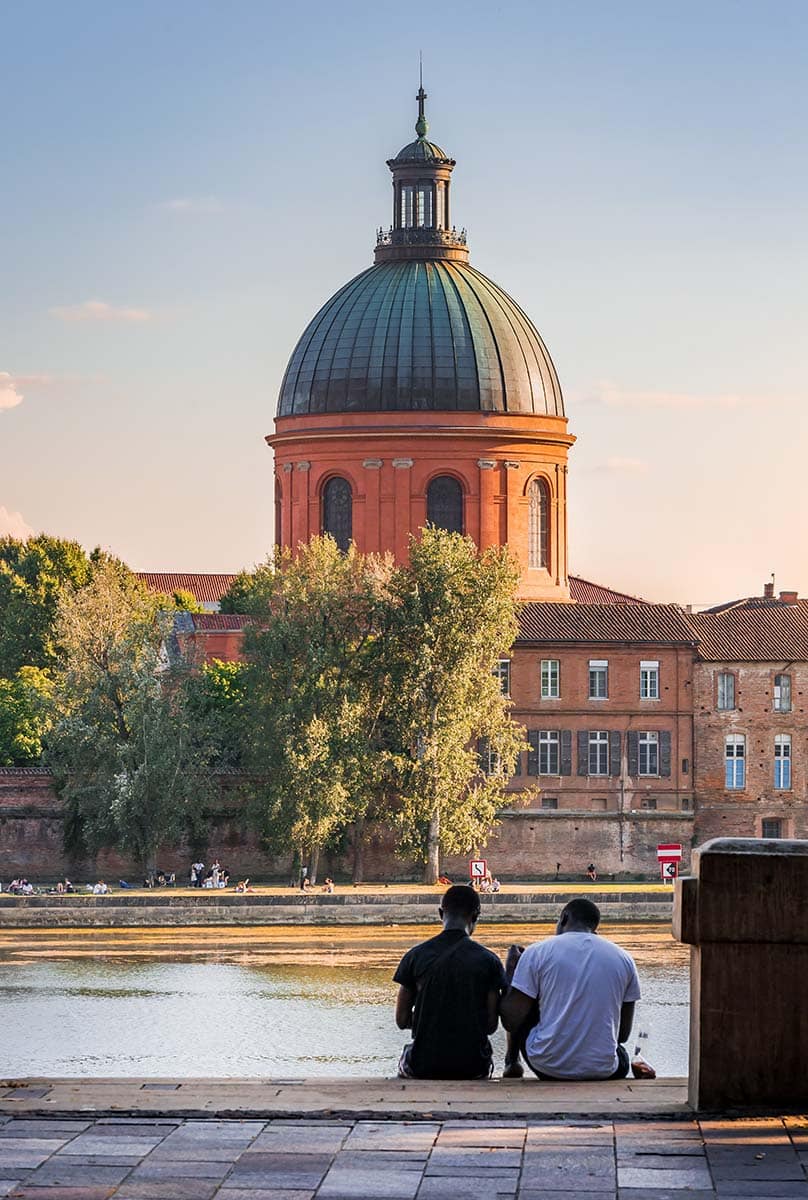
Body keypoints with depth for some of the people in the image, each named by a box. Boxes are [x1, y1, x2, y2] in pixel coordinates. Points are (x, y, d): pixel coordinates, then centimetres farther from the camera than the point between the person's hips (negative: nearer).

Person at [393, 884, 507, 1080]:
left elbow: (402, 1020, -1)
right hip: (473, 1068, 0)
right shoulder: (489, 961, -6)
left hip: (423, 1066, 0)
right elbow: (491, 1025, -4)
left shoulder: (415, 957, -5)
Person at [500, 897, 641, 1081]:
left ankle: (512, 1063, 38)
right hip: (602, 1072, 2)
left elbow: (511, 1022, -3)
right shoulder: (624, 960, 4)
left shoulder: (537, 952, -4)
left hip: (547, 1067, -2)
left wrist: (511, 969, 11)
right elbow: (623, 1034, 9)